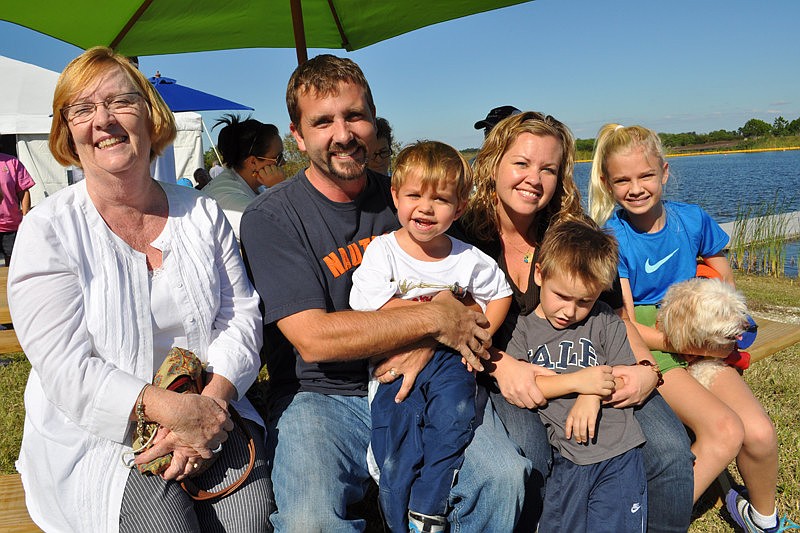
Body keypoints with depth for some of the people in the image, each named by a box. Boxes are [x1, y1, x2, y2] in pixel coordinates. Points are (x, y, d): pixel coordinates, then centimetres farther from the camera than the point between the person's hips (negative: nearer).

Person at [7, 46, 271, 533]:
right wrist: (167, 408, -24)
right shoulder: (48, 231, -5)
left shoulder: (203, 213, 6)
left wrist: (212, 401, -15)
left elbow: (241, 314, 2)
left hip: (209, 413, 3)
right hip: (96, 435, -2)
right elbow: (67, 370, -12)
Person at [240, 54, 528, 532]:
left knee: (503, 476, -17)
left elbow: (459, 301, 7)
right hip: (319, 396, -3)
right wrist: (433, 319, -16)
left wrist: (426, 346, -16)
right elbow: (313, 338, -17)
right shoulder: (270, 218, -7)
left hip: (418, 384, 3)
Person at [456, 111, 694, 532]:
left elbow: (615, 315, 8)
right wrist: (499, 364, -26)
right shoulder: (462, 234, -7)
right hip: (497, 377, -3)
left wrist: (646, 368, -10)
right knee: (528, 456, -33)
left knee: (670, 448, -15)